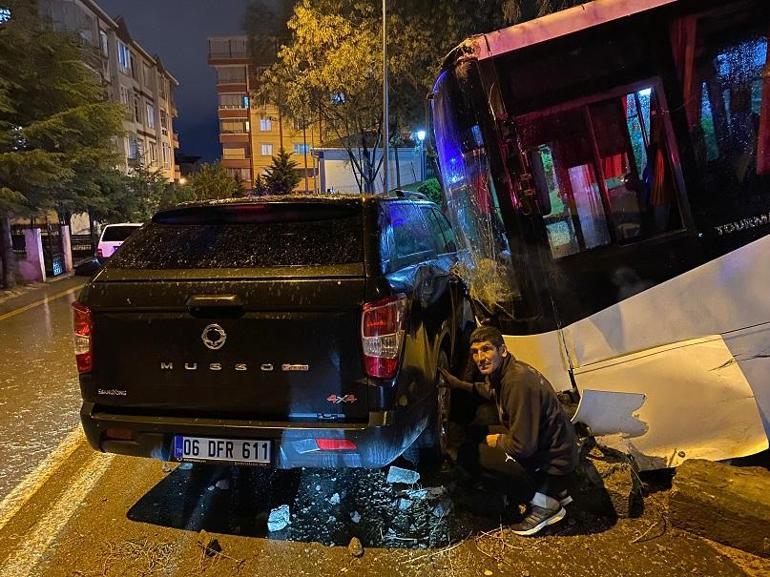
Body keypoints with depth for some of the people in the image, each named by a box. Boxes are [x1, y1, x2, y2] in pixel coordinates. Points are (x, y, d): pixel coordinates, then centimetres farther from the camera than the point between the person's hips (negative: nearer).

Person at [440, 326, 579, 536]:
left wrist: (496, 441, -8)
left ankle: (544, 504, -3)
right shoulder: (503, 372, 1)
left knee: (470, 455, -20)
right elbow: (493, 393, 28)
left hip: (555, 462, -10)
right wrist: (460, 384, 18)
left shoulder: (519, 381, -28)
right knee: (477, 434, 17)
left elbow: (522, 446, -28)